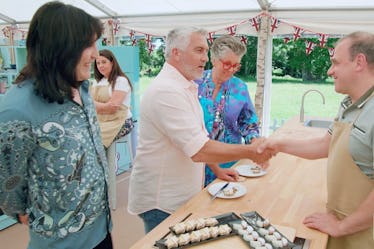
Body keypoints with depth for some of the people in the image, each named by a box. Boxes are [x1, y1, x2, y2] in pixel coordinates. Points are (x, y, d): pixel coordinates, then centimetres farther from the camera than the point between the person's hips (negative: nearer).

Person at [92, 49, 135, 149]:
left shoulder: (121, 80, -3)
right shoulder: (97, 82, 19)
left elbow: (112, 107, -11)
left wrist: (96, 105, 3)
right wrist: (105, 106, -12)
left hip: (119, 122, -6)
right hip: (99, 121, 6)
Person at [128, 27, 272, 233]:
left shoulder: (186, 87, 10)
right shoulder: (166, 91, -24)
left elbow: (198, 138, 16)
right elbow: (199, 150, -28)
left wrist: (216, 169, 10)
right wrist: (249, 151, -21)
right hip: (161, 204, -9)